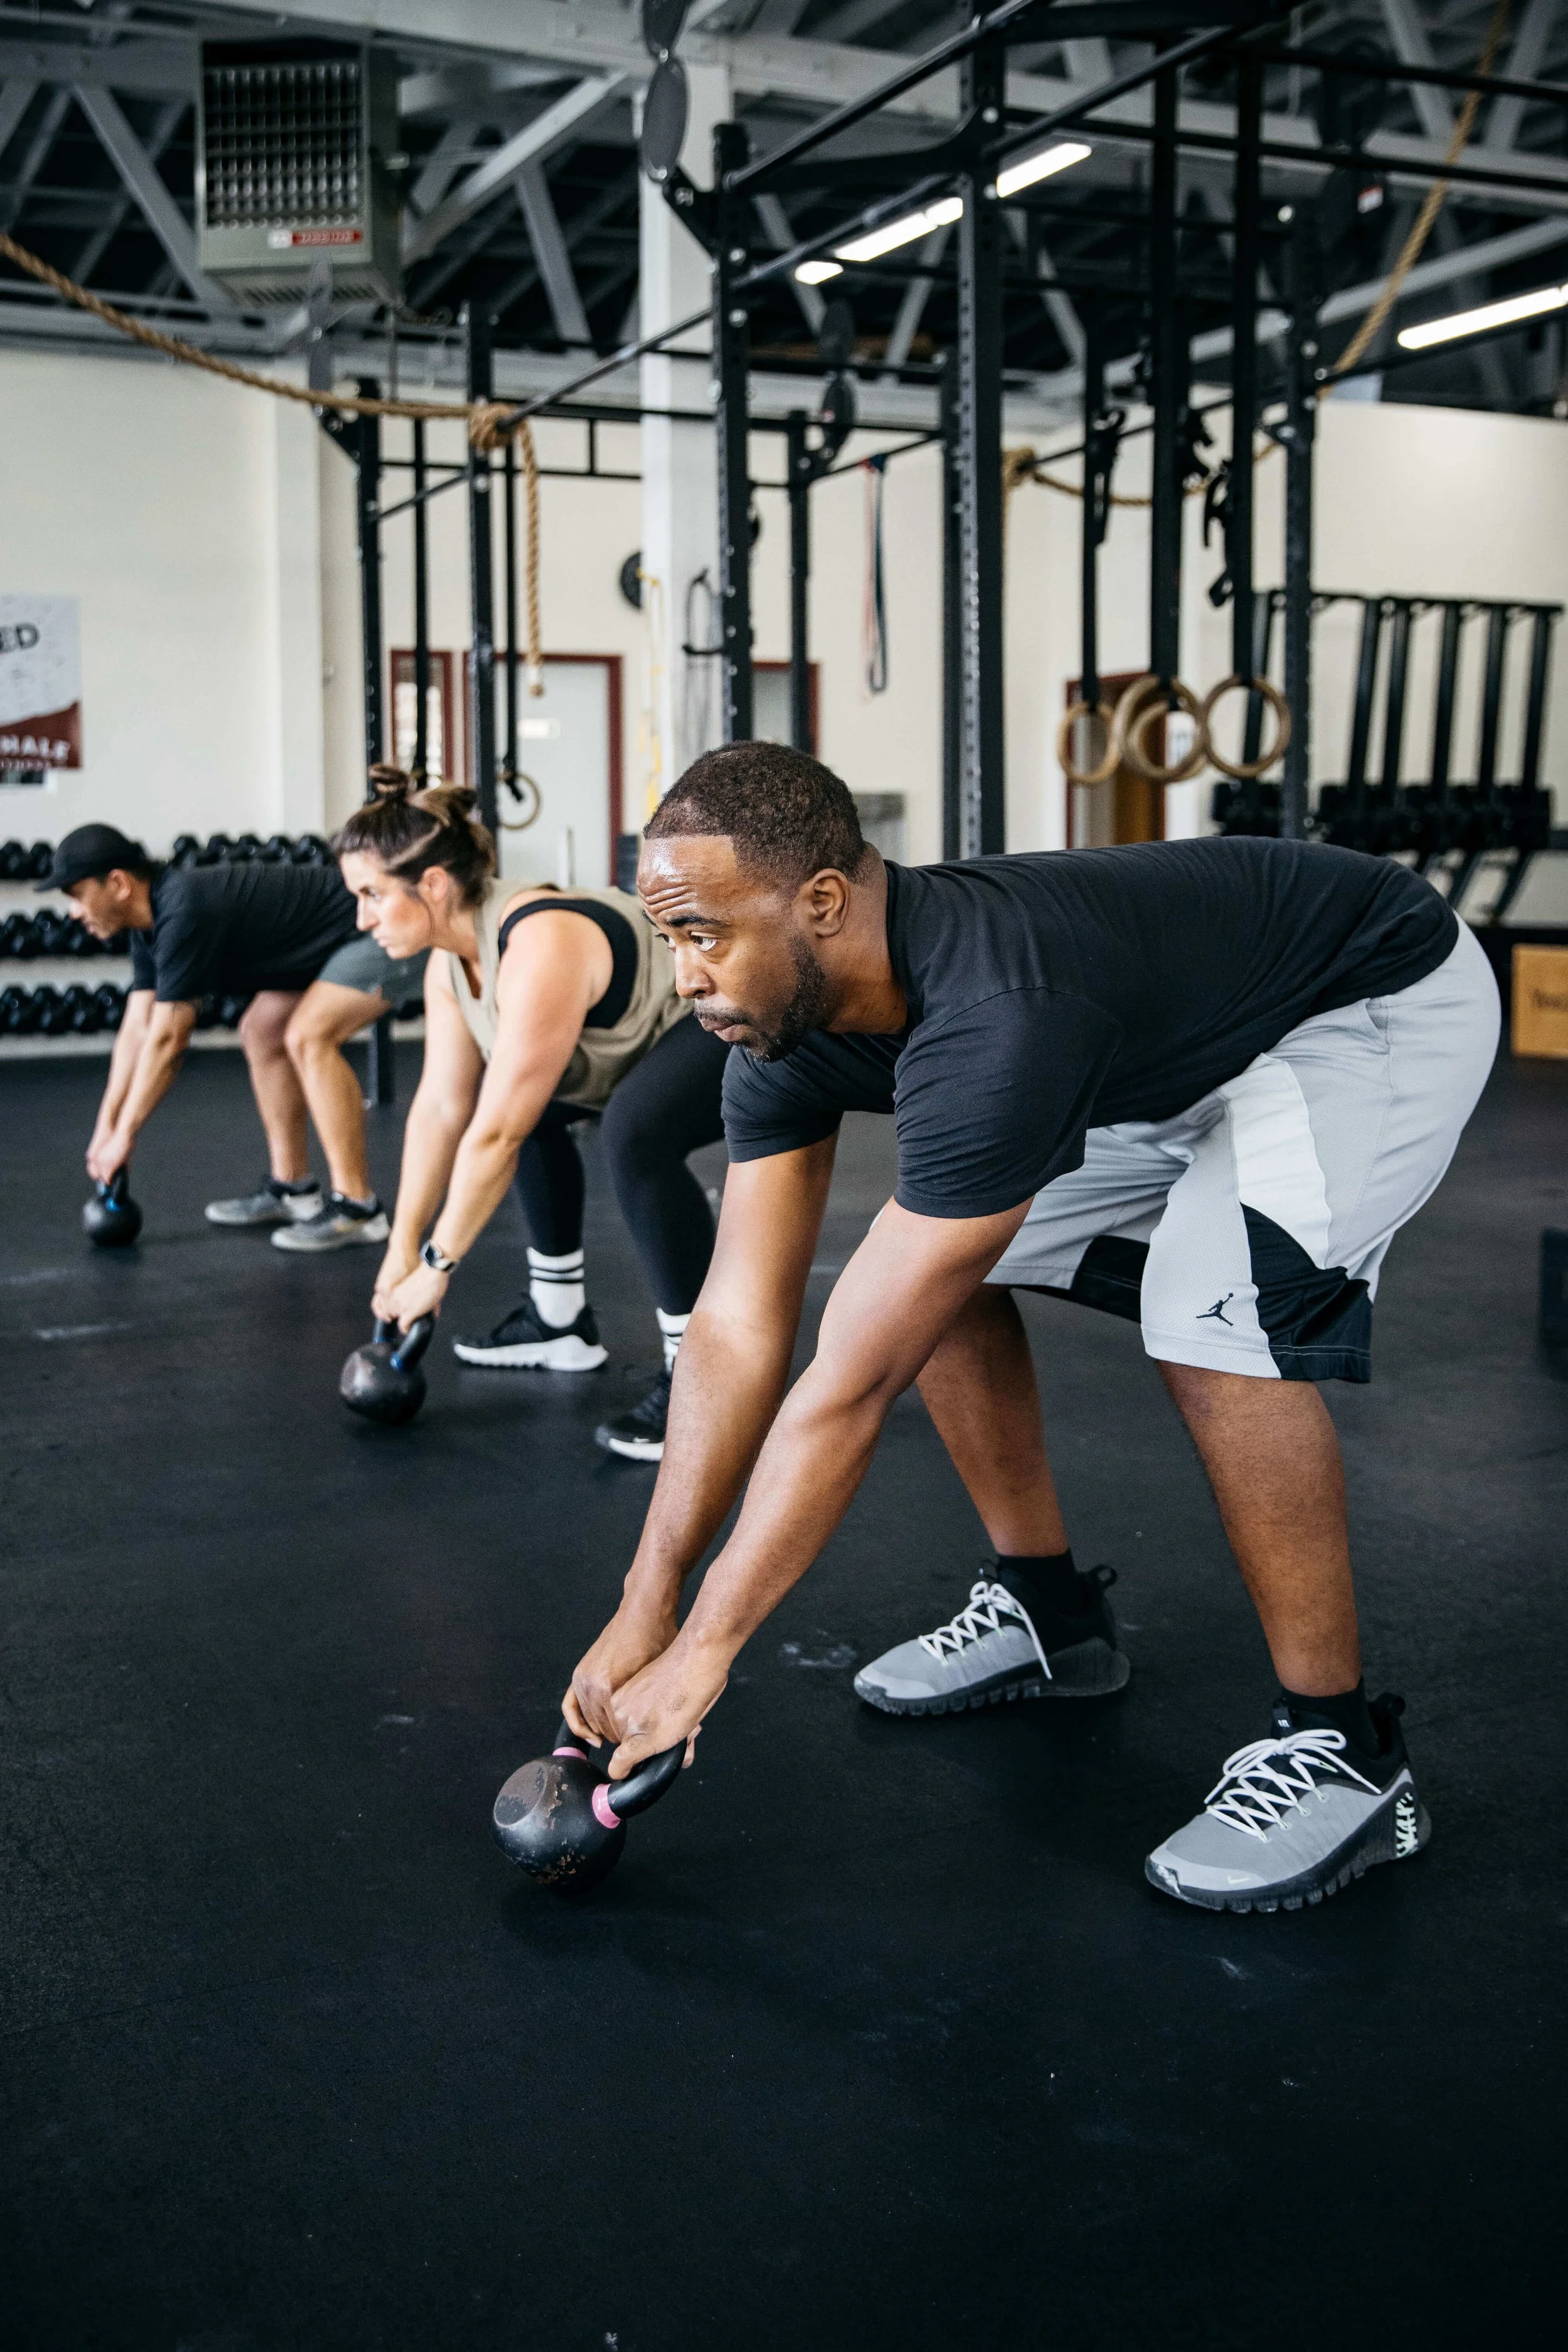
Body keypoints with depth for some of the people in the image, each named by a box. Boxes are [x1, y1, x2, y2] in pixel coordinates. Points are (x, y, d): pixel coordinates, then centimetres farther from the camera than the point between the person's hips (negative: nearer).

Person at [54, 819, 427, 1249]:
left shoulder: (185, 914, -24)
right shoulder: (150, 920, 6)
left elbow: (166, 1041, -19)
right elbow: (138, 1030, 12)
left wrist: (125, 1135, -9)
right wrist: (105, 1127, 12)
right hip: (355, 936, 11)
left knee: (307, 1038, -25)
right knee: (261, 1033, 13)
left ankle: (356, 1207, -18)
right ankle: (292, 1190, 16)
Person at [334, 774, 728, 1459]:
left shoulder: (540, 951, -32)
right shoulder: (453, 954, -3)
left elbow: (496, 1137, -29)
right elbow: (442, 1107, 2)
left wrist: (437, 1266, -20)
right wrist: (403, 1246, 2)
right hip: (671, 1036, 11)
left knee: (633, 1132, -35)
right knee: (524, 1098, 19)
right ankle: (561, 1321, 25)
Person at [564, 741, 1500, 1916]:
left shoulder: (992, 1026, -41)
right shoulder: (784, 1037, -16)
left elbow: (850, 1387, -38)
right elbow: (742, 1325, -14)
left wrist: (699, 1652, -30)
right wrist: (644, 1609, -15)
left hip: (1382, 1003, -8)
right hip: (1173, 1043, 8)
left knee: (1213, 1316, -29)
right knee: (935, 1270, 2)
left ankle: (1340, 1750, -11)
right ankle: (1051, 1614, 18)